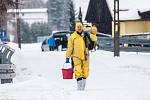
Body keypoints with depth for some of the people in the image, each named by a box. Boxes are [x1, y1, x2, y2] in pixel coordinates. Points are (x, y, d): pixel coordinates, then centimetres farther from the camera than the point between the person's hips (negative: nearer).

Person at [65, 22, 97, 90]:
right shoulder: (72, 37, 1)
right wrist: (67, 57, 2)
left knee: (85, 72, 6)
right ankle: (79, 86, -13)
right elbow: (69, 48, 4)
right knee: (78, 71, -14)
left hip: (85, 56, 3)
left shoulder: (85, 35, 10)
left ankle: (83, 86, 20)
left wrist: (89, 35, -11)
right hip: (76, 57, -3)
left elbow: (95, 38, 6)